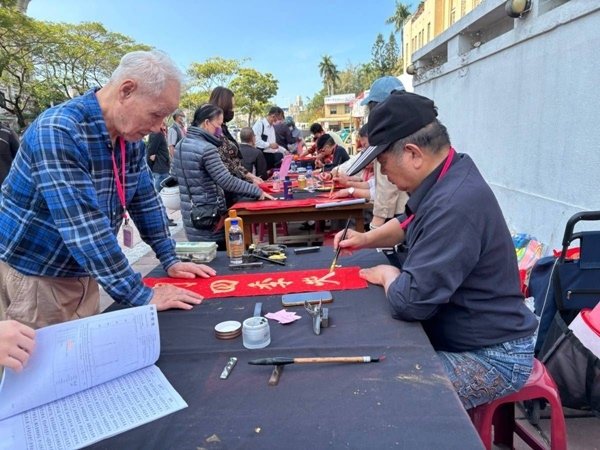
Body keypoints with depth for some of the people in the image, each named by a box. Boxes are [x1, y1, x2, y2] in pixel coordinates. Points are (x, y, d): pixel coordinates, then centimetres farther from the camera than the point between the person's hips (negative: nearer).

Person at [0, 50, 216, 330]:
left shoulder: (130, 136, -3)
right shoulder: (59, 132, -28)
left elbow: (145, 200, 6)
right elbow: (83, 226, -34)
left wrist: (170, 260, 4)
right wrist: (141, 296, -31)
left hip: (82, 272, 7)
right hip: (35, 272, -7)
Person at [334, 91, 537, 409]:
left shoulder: (456, 204, -32)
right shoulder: (444, 181, 0)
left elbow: (410, 301, -33)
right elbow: (411, 223, 19)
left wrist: (387, 275, -11)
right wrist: (366, 239, 2)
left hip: (492, 357, -9)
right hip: (458, 336, 9)